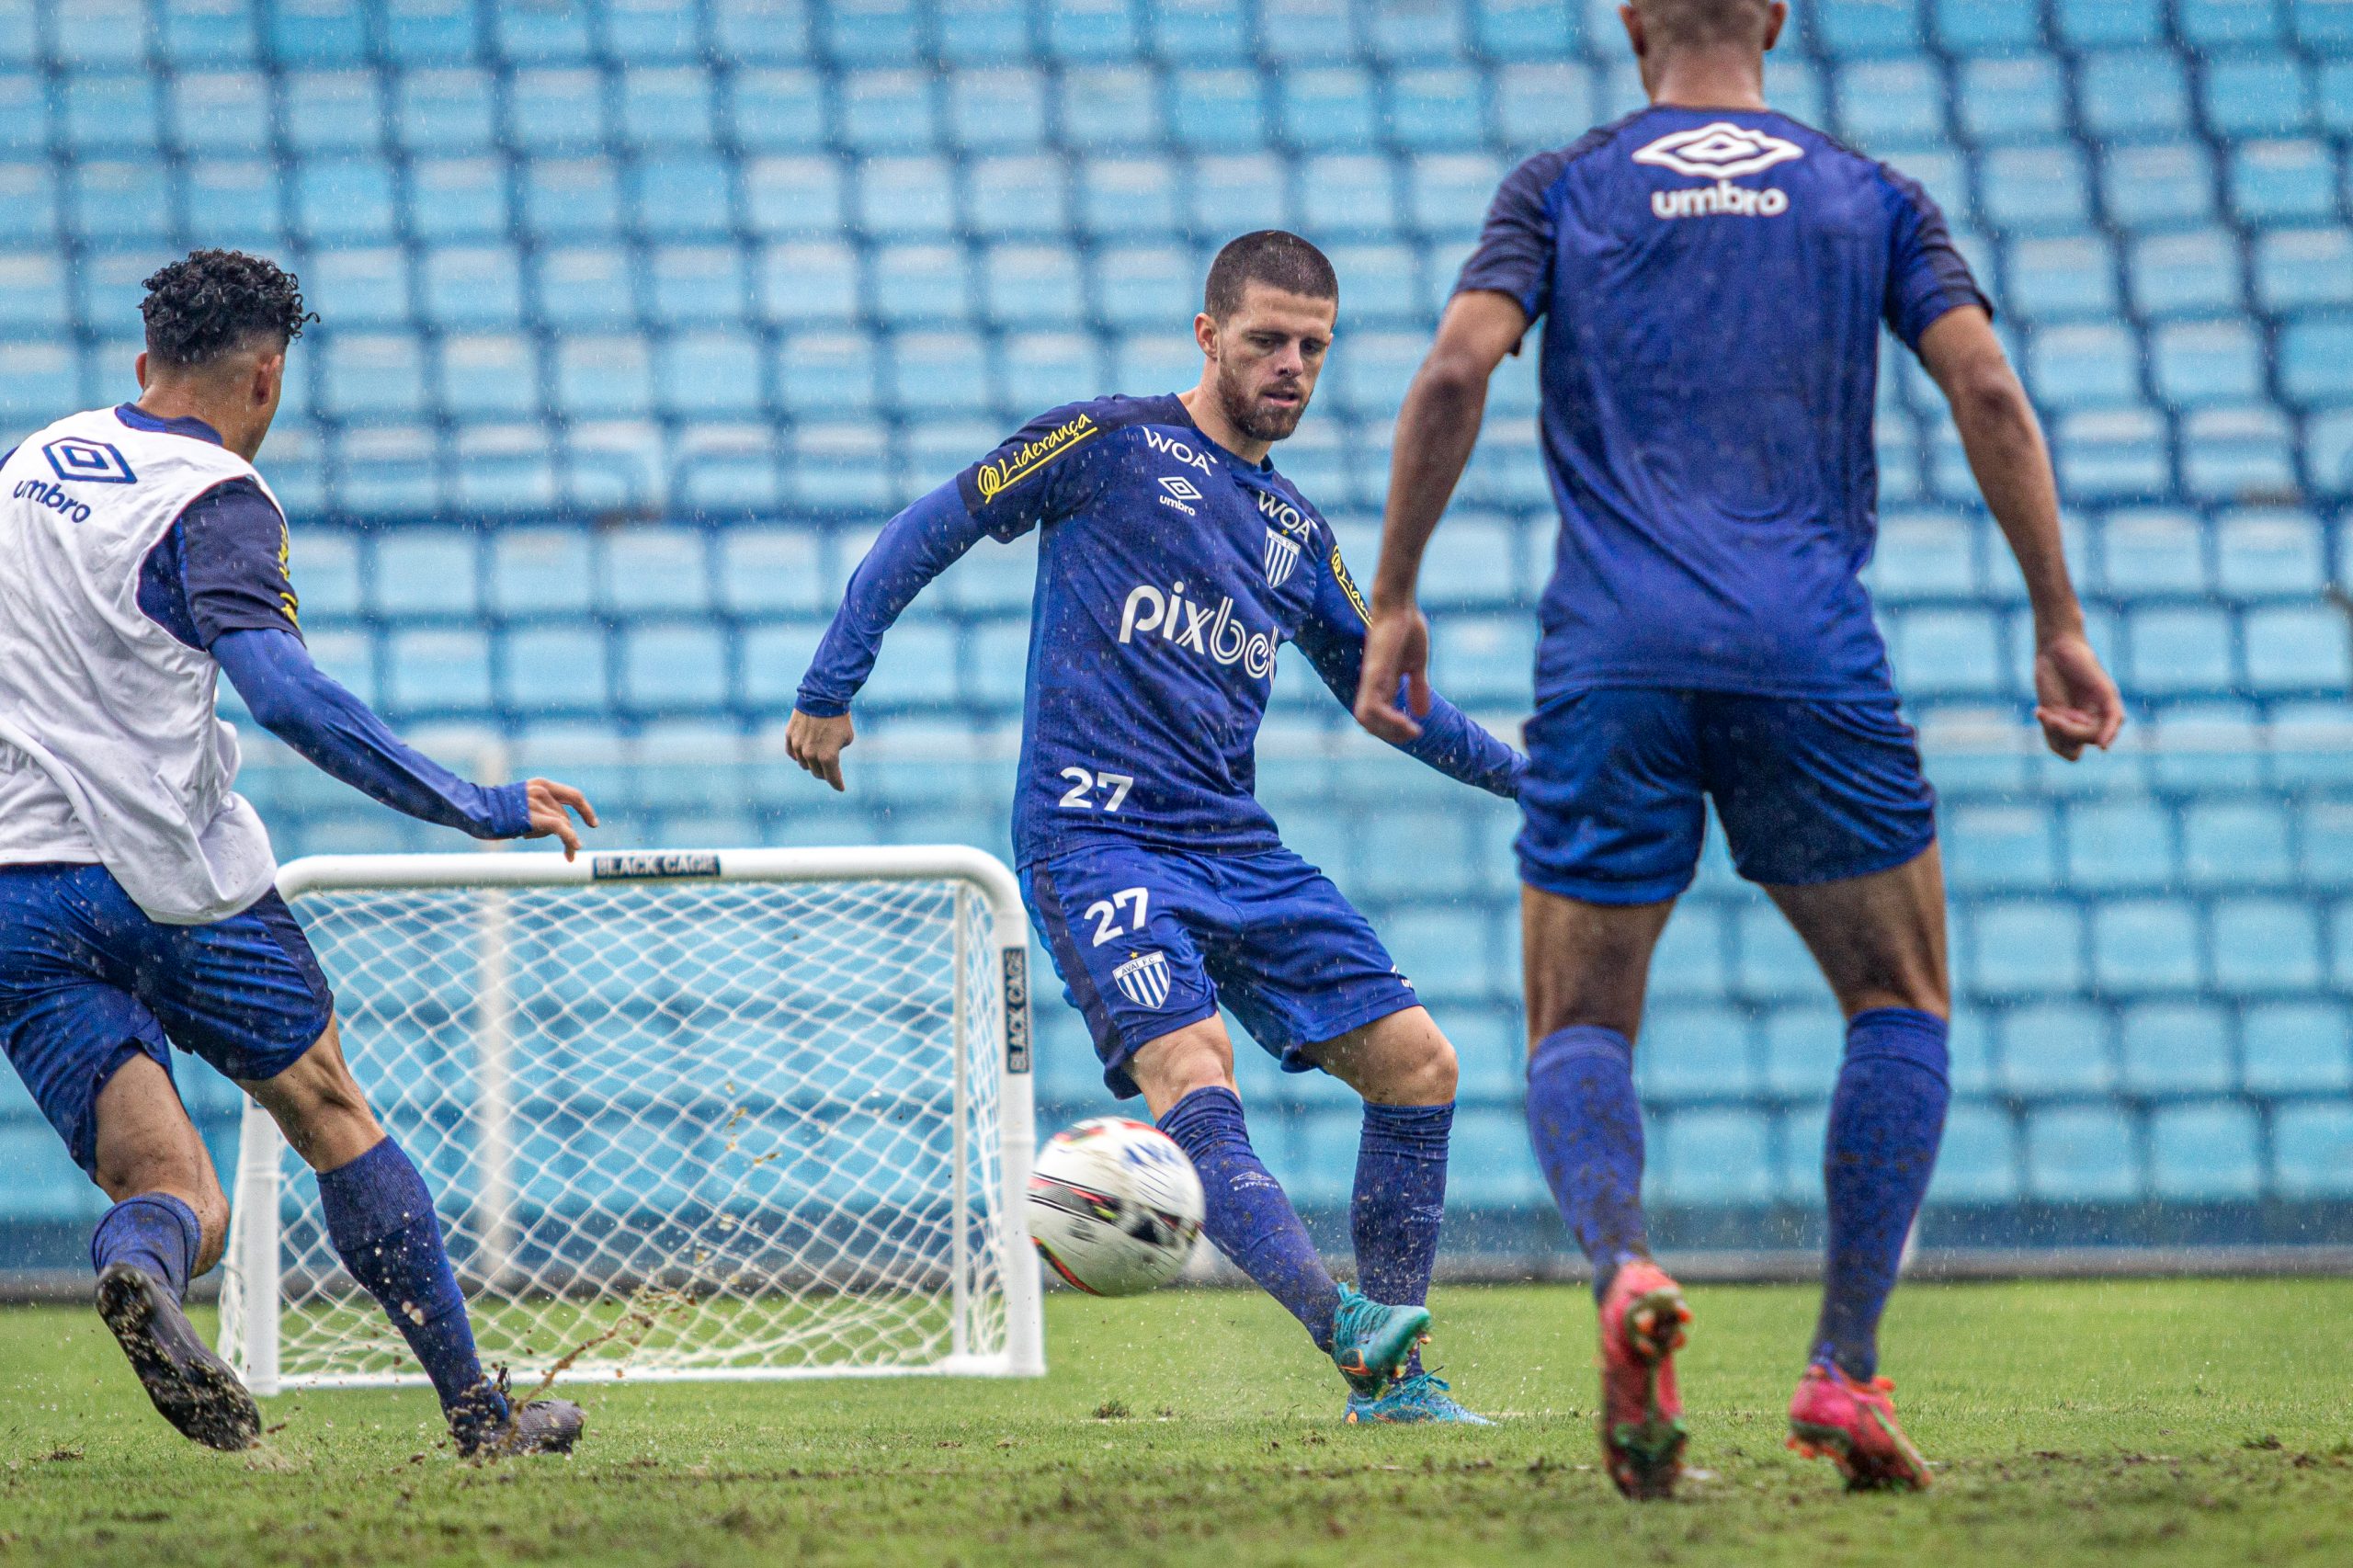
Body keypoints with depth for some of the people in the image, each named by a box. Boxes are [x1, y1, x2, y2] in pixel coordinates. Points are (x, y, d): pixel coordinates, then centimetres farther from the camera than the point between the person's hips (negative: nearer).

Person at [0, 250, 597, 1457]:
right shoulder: (215, 504, -9)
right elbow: (289, 698, -22)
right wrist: (477, 809, -19)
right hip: (177, 885, -5)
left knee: (173, 1196, 2)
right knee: (332, 1117, 14)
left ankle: (140, 1267, -36)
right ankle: (477, 1412, 17)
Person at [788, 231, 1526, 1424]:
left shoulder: (1297, 533, 18)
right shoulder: (1109, 443, 0)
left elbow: (1382, 690, 29)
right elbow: (926, 535, 4)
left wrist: (1526, 775, 20)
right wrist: (829, 690, 0)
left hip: (1238, 849, 7)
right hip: (1096, 835, -7)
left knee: (1416, 1063, -2)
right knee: (1192, 1075, -28)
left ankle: (1388, 1380, 6)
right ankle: (1344, 1324, -43)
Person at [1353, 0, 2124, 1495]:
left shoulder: (1560, 190, 13)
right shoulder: (1872, 197, 14)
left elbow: (1455, 373, -1)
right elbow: (1988, 391, 2)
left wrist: (1394, 601, 5)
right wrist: (2060, 626, 6)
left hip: (1609, 662, 0)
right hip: (1811, 656, 0)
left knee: (1578, 1032, 10)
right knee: (1902, 1007, 16)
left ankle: (1625, 1266, -23)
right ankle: (1845, 1371, 1)